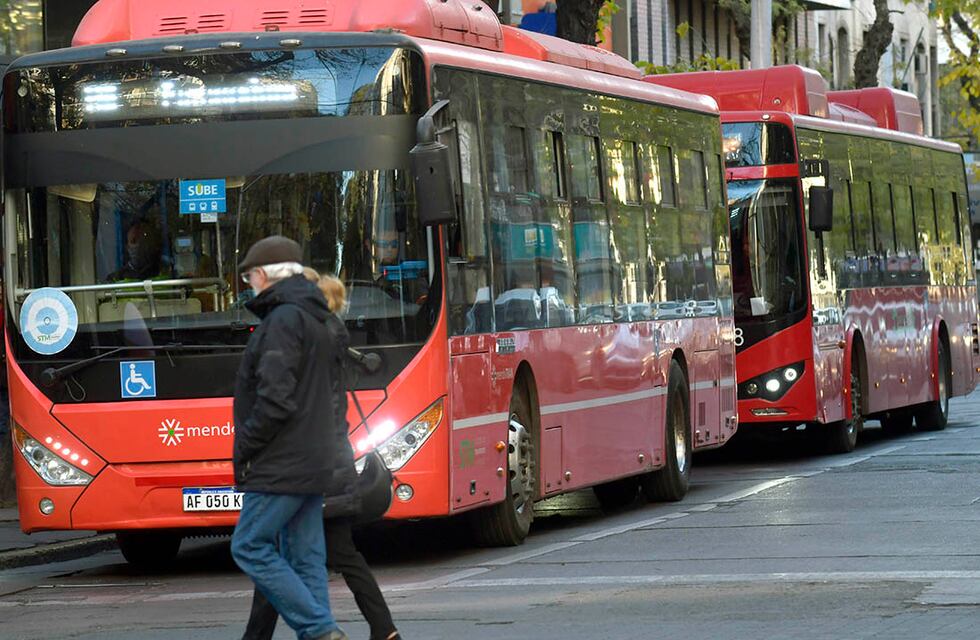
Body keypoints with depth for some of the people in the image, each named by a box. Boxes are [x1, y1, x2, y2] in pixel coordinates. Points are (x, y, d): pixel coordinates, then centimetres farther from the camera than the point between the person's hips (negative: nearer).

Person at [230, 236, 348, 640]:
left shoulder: (284, 321, -13)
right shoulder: (319, 324, 19)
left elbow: (276, 398, -21)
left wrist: (245, 451, -11)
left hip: (281, 465, -10)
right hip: (314, 464, 10)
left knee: (250, 548, -5)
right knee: (306, 557, 8)